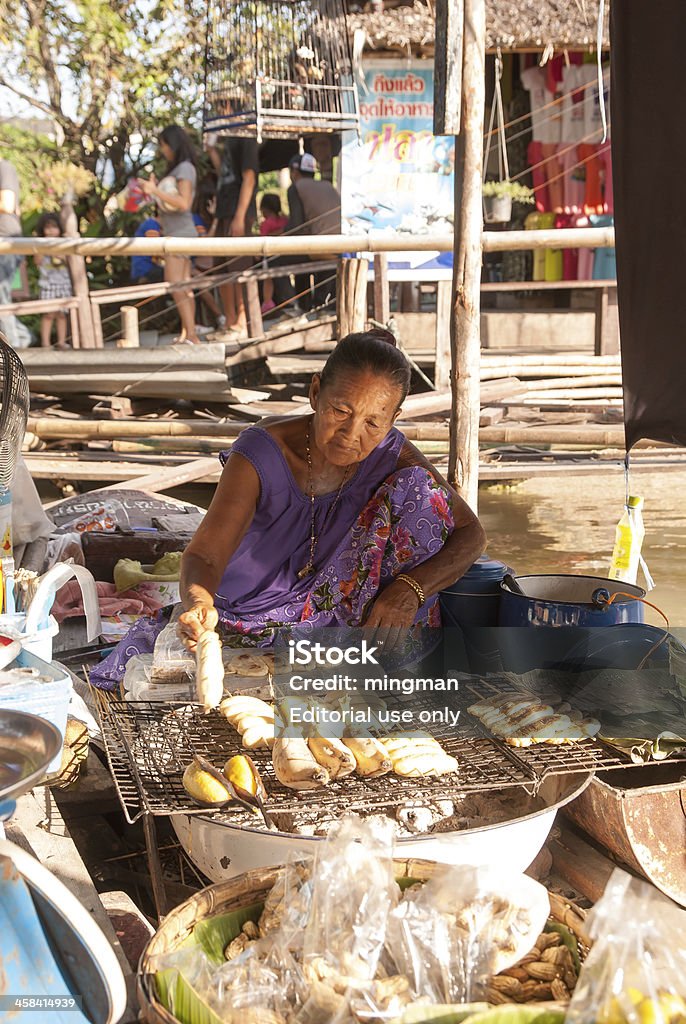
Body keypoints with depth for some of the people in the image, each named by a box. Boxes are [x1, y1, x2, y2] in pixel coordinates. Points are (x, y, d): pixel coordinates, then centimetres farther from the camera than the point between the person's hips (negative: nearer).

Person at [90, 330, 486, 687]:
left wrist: (410, 588, -29)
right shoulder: (261, 455, -21)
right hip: (252, 615, -3)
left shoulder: (393, 455, -12)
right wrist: (198, 605, -52)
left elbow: (471, 533, -9)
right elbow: (204, 554, -27)